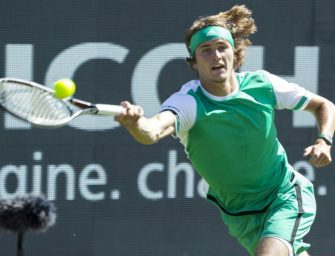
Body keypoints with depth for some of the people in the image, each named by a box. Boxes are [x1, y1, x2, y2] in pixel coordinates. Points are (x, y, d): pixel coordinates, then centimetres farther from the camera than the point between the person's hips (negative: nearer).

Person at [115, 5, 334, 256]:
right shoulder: (188, 102, -22)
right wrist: (136, 123, -70)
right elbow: (154, 131, -47)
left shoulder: (262, 84, -14)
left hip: (286, 196, -1)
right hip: (239, 214, 1)